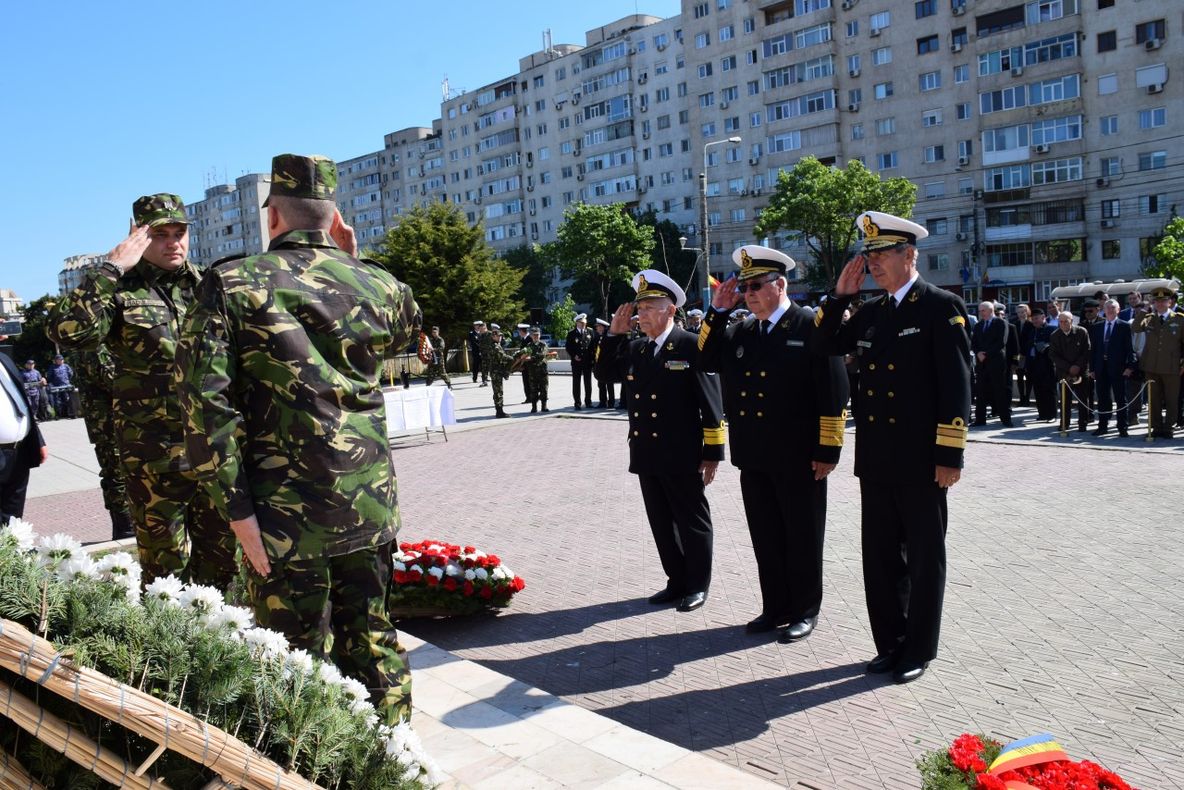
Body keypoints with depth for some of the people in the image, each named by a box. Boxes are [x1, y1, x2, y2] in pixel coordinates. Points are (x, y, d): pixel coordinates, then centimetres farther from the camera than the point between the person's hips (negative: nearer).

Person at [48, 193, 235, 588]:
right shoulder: (120, 291, -4)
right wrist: (111, 268, -19)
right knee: (165, 562, 7)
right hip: (155, 454, -4)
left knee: (220, 555, 13)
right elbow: (66, 330, -23)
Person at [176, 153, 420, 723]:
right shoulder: (379, 285, 4)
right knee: (370, 633, 18)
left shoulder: (232, 282, -5)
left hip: (284, 508, -3)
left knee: (300, 651, 10)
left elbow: (205, 401, -15)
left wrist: (236, 507, -13)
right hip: (370, 503, 4)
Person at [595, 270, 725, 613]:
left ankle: (698, 585, 21)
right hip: (647, 456, 7)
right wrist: (615, 333, 5)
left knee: (692, 522, 7)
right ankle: (677, 582, 29)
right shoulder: (635, 349, 10)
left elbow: (711, 403, -11)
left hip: (681, 457, -7)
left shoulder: (692, 346, -10)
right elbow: (605, 368, 20)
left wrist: (712, 452, -13)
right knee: (662, 523, 15)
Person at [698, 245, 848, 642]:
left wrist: (828, 451, -14)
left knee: (802, 538, 8)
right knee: (766, 538, 14)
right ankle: (775, 608, 28)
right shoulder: (740, 332, 11)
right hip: (753, 457, 6)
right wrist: (718, 311, 1)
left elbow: (833, 393, -11)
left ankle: (805, 611, 23)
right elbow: (706, 359, 10)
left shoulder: (812, 326, -8)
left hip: (798, 459, -6)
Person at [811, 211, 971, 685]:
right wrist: (840, 296, 3)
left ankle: (918, 651, 21)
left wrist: (950, 456, -15)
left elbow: (956, 385, -12)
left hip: (921, 462, -6)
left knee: (924, 558, 8)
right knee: (881, 556, 13)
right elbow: (823, 347, 15)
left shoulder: (941, 307, -7)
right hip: (876, 460, 6)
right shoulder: (870, 312, 11)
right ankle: (890, 644, 27)